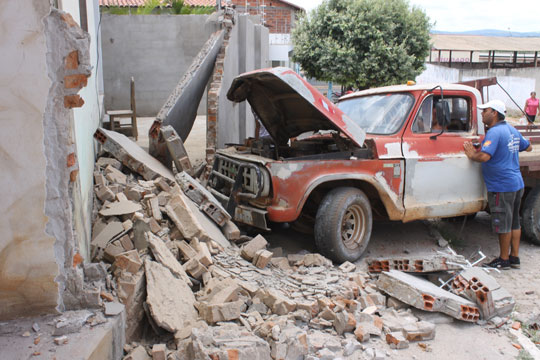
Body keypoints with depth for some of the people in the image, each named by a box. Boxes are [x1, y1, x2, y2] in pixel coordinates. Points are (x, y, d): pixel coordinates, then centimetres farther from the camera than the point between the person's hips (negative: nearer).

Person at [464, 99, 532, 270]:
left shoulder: (494, 132, -18)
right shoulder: (512, 130, 11)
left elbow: (484, 156, -30)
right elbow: (528, 147, 26)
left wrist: (471, 155, -11)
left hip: (502, 187, -9)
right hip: (517, 184, 9)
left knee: (503, 224, 2)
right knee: (514, 222, 15)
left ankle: (504, 260, 13)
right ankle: (514, 257, 24)